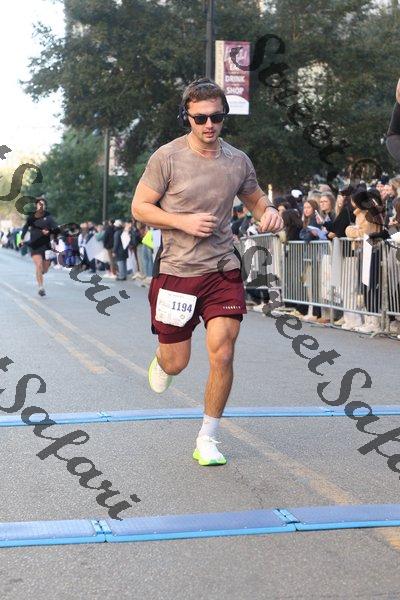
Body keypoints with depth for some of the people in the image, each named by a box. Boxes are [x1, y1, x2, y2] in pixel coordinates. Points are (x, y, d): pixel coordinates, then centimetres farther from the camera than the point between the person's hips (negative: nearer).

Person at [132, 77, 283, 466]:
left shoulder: (238, 161, 3)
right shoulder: (168, 157, -8)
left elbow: (255, 199, 19)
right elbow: (139, 207, -2)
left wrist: (269, 211, -5)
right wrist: (184, 221, -17)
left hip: (223, 271, 2)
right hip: (176, 272, -2)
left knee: (222, 355, -8)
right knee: (176, 363, 7)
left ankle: (207, 440, 9)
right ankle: (161, 359, 48)